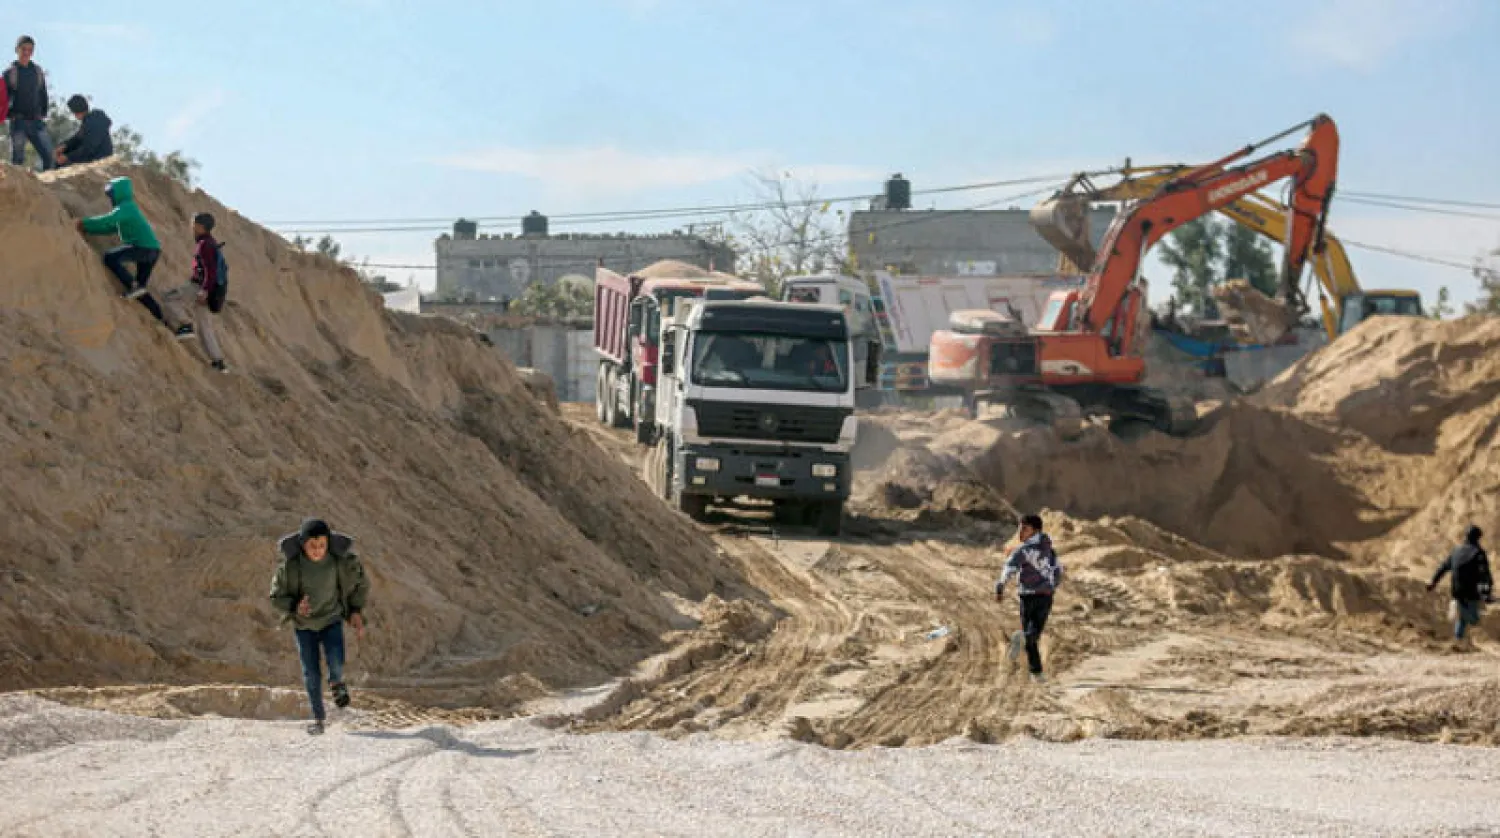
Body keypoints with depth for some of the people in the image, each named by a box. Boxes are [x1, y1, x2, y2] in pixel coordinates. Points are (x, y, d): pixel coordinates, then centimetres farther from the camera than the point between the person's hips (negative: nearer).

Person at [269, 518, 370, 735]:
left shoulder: (341, 561, -22)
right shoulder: (290, 564, -25)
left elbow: (359, 584, -1)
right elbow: (277, 597, -13)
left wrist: (356, 612, -6)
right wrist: (295, 608, -32)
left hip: (331, 620, 0)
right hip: (304, 624, 0)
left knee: (336, 663, -21)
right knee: (311, 673, 1)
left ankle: (336, 682, 16)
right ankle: (318, 718, 22)